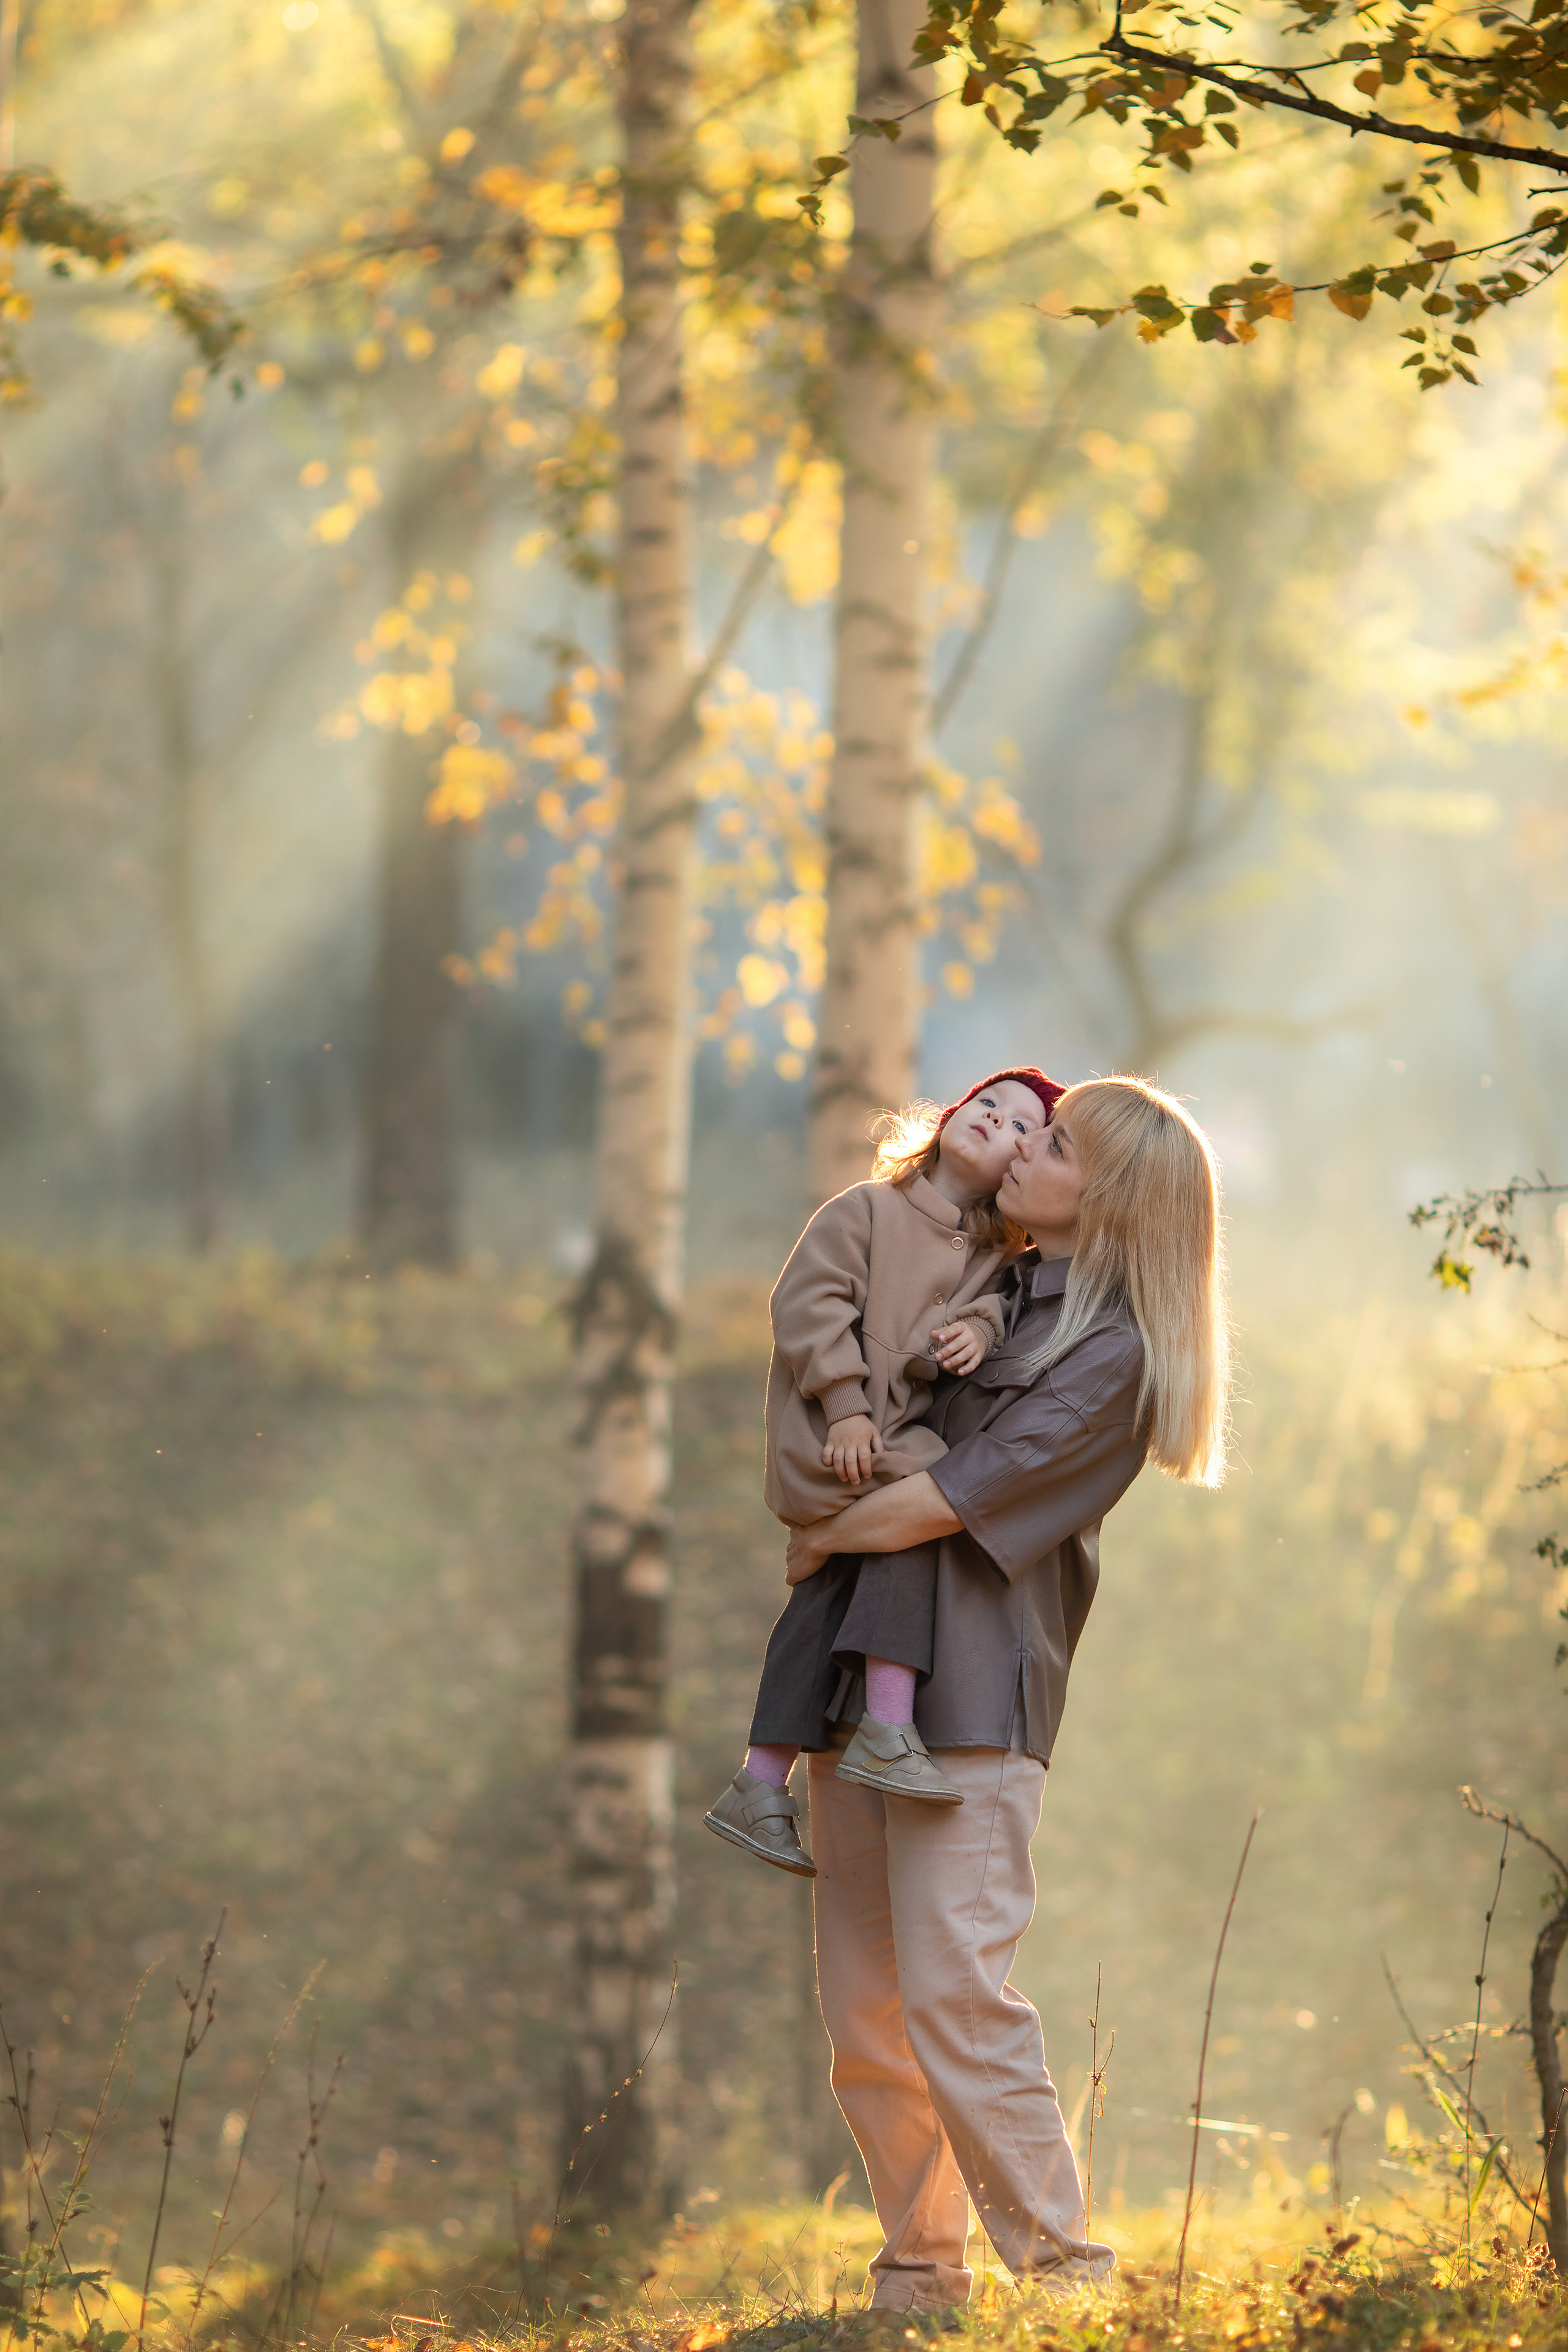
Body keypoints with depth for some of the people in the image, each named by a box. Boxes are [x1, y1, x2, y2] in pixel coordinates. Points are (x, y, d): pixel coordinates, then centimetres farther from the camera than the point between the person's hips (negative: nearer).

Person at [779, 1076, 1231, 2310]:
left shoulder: (1116, 1354, -9)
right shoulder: (998, 1288, 15)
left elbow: (942, 1502, -12)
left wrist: (821, 1544, 3)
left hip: (973, 1698, -8)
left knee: (955, 1987, -15)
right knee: (863, 2007, 7)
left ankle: (1060, 2262, -9)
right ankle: (921, 2267, 14)